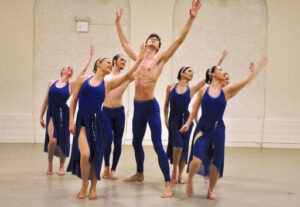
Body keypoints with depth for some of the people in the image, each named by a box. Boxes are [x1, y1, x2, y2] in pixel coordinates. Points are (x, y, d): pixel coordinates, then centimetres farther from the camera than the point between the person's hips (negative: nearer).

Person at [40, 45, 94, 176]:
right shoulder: (52, 83, 7)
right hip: (51, 115, 0)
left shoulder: (71, 85, 3)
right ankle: (50, 165, 10)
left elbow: (83, 71, -1)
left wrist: (90, 56, 0)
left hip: (64, 115, 0)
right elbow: (46, 100, 11)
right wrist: (41, 116, 11)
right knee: (52, 140, -15)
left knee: (63, 142, 6)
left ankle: (61, 166, 25)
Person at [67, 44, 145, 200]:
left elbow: (127, 75, 0)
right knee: (85, 154, -18)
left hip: (98, 122, 2)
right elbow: (74, 101, 5)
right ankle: (84, 185, 8)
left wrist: (139, 58, -1)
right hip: (82, 121, -2)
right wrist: (71, 121, -2)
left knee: (96, 156, 6)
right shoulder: (82, 79, 5)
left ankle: (93, 187, 26)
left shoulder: (108, 84, 7)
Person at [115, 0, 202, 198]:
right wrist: (118, 23, 31)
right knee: (136, 142, 18)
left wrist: (191, 18, -13)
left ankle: (168, 184, -7)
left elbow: (179, 40, -8)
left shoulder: (160, 59, -1)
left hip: (151, 106, -6)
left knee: (158, 145, -10)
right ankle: (140, 173, 37)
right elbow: (124, 43, 27)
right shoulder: (138, 58, 13)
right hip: (137, 106, 6)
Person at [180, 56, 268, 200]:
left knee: (216, 163, 6)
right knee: (197, 159, -19)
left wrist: (254, 71, -5)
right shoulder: (203, 91, 1)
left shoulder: (226, 91, 4)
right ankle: (189, 180, 11)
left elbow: (245, 82, -2)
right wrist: (188, 123, 5)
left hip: (218, 130, 3)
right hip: (202, 128, -2)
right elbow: (195, 108, 9)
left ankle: (210, 191, 27)